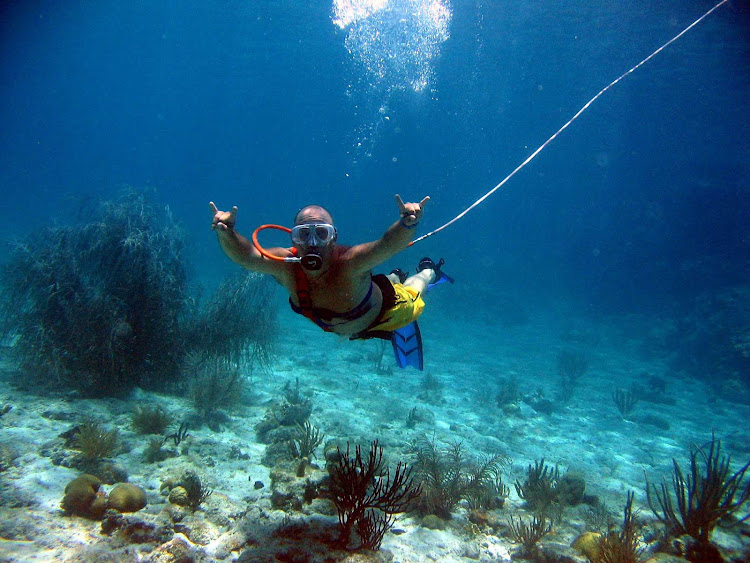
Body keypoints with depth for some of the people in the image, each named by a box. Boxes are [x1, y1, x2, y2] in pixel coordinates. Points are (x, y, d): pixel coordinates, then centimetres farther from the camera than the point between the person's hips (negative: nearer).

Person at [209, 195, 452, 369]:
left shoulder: (350, 263, -49)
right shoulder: (286, 266, -37)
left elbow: (388, 245, -66)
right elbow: (245, 255, -49)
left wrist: (407, 225, -86)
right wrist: (226, 233, -68)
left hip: (382, 312, -5)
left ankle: (427, 272, 63)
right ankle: (394, 277, 65)